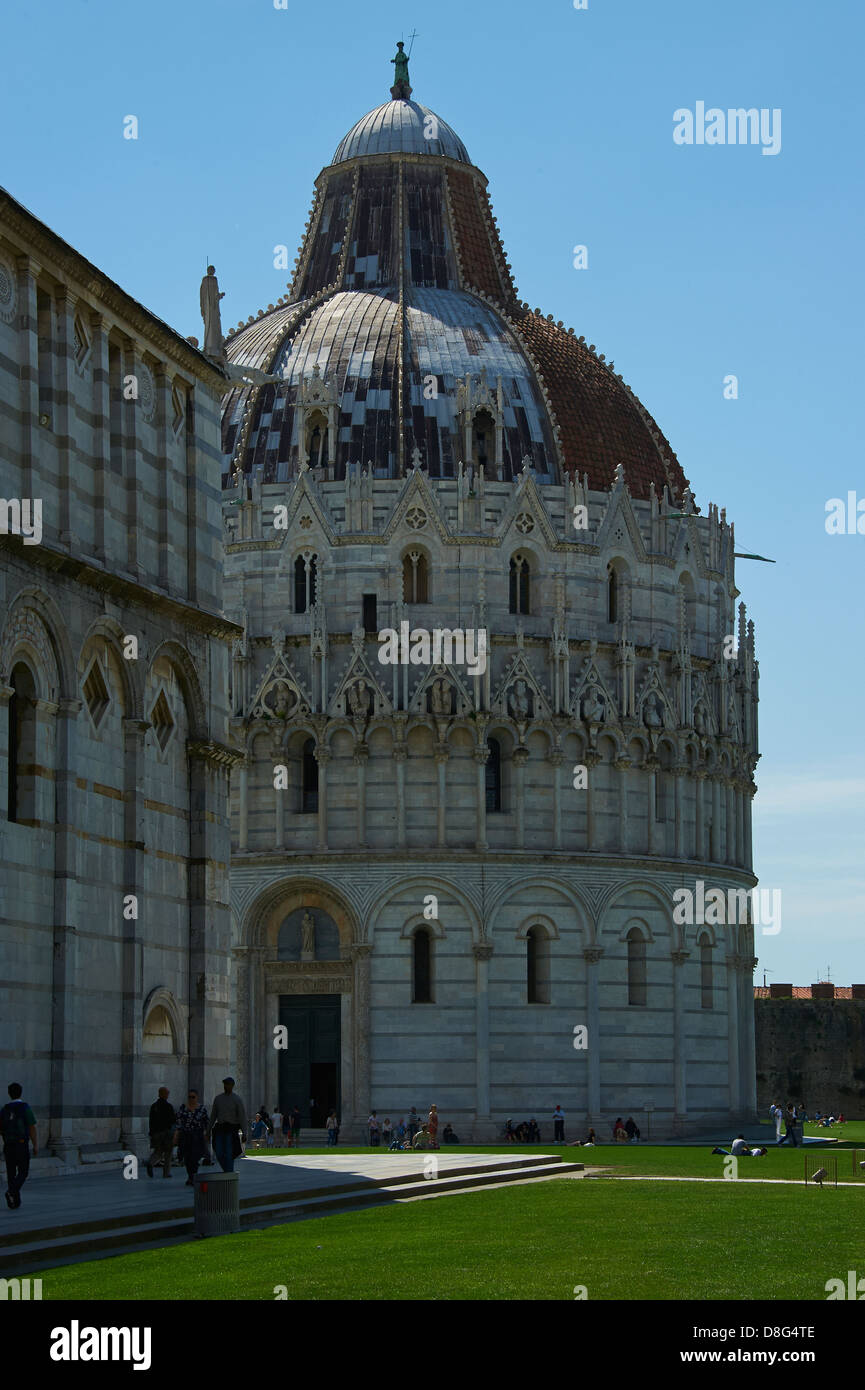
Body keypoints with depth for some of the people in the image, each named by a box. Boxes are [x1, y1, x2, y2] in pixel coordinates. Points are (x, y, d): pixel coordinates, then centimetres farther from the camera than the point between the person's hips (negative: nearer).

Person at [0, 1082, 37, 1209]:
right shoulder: (25, 1108, -8)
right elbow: (32, 1128, -9)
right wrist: (36, 1145, -3)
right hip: (22, 1145, -4)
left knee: (11, 1174, 11)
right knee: (23, 1173, 4)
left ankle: (14, 1202, 10)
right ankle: (12, 1192, -21)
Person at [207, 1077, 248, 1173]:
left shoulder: (237, 1099, -3)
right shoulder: (218, 1098, 10)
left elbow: (242, 1117, -7)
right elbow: (213, 1115, 15)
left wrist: (244, 1133, -14)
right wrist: (209, 1130, 14)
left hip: (232, 1129, -4)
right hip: (220, 1129, 4)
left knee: (229, 1155, -9)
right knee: (219, 1154, -3)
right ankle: (227, 1171, 19)